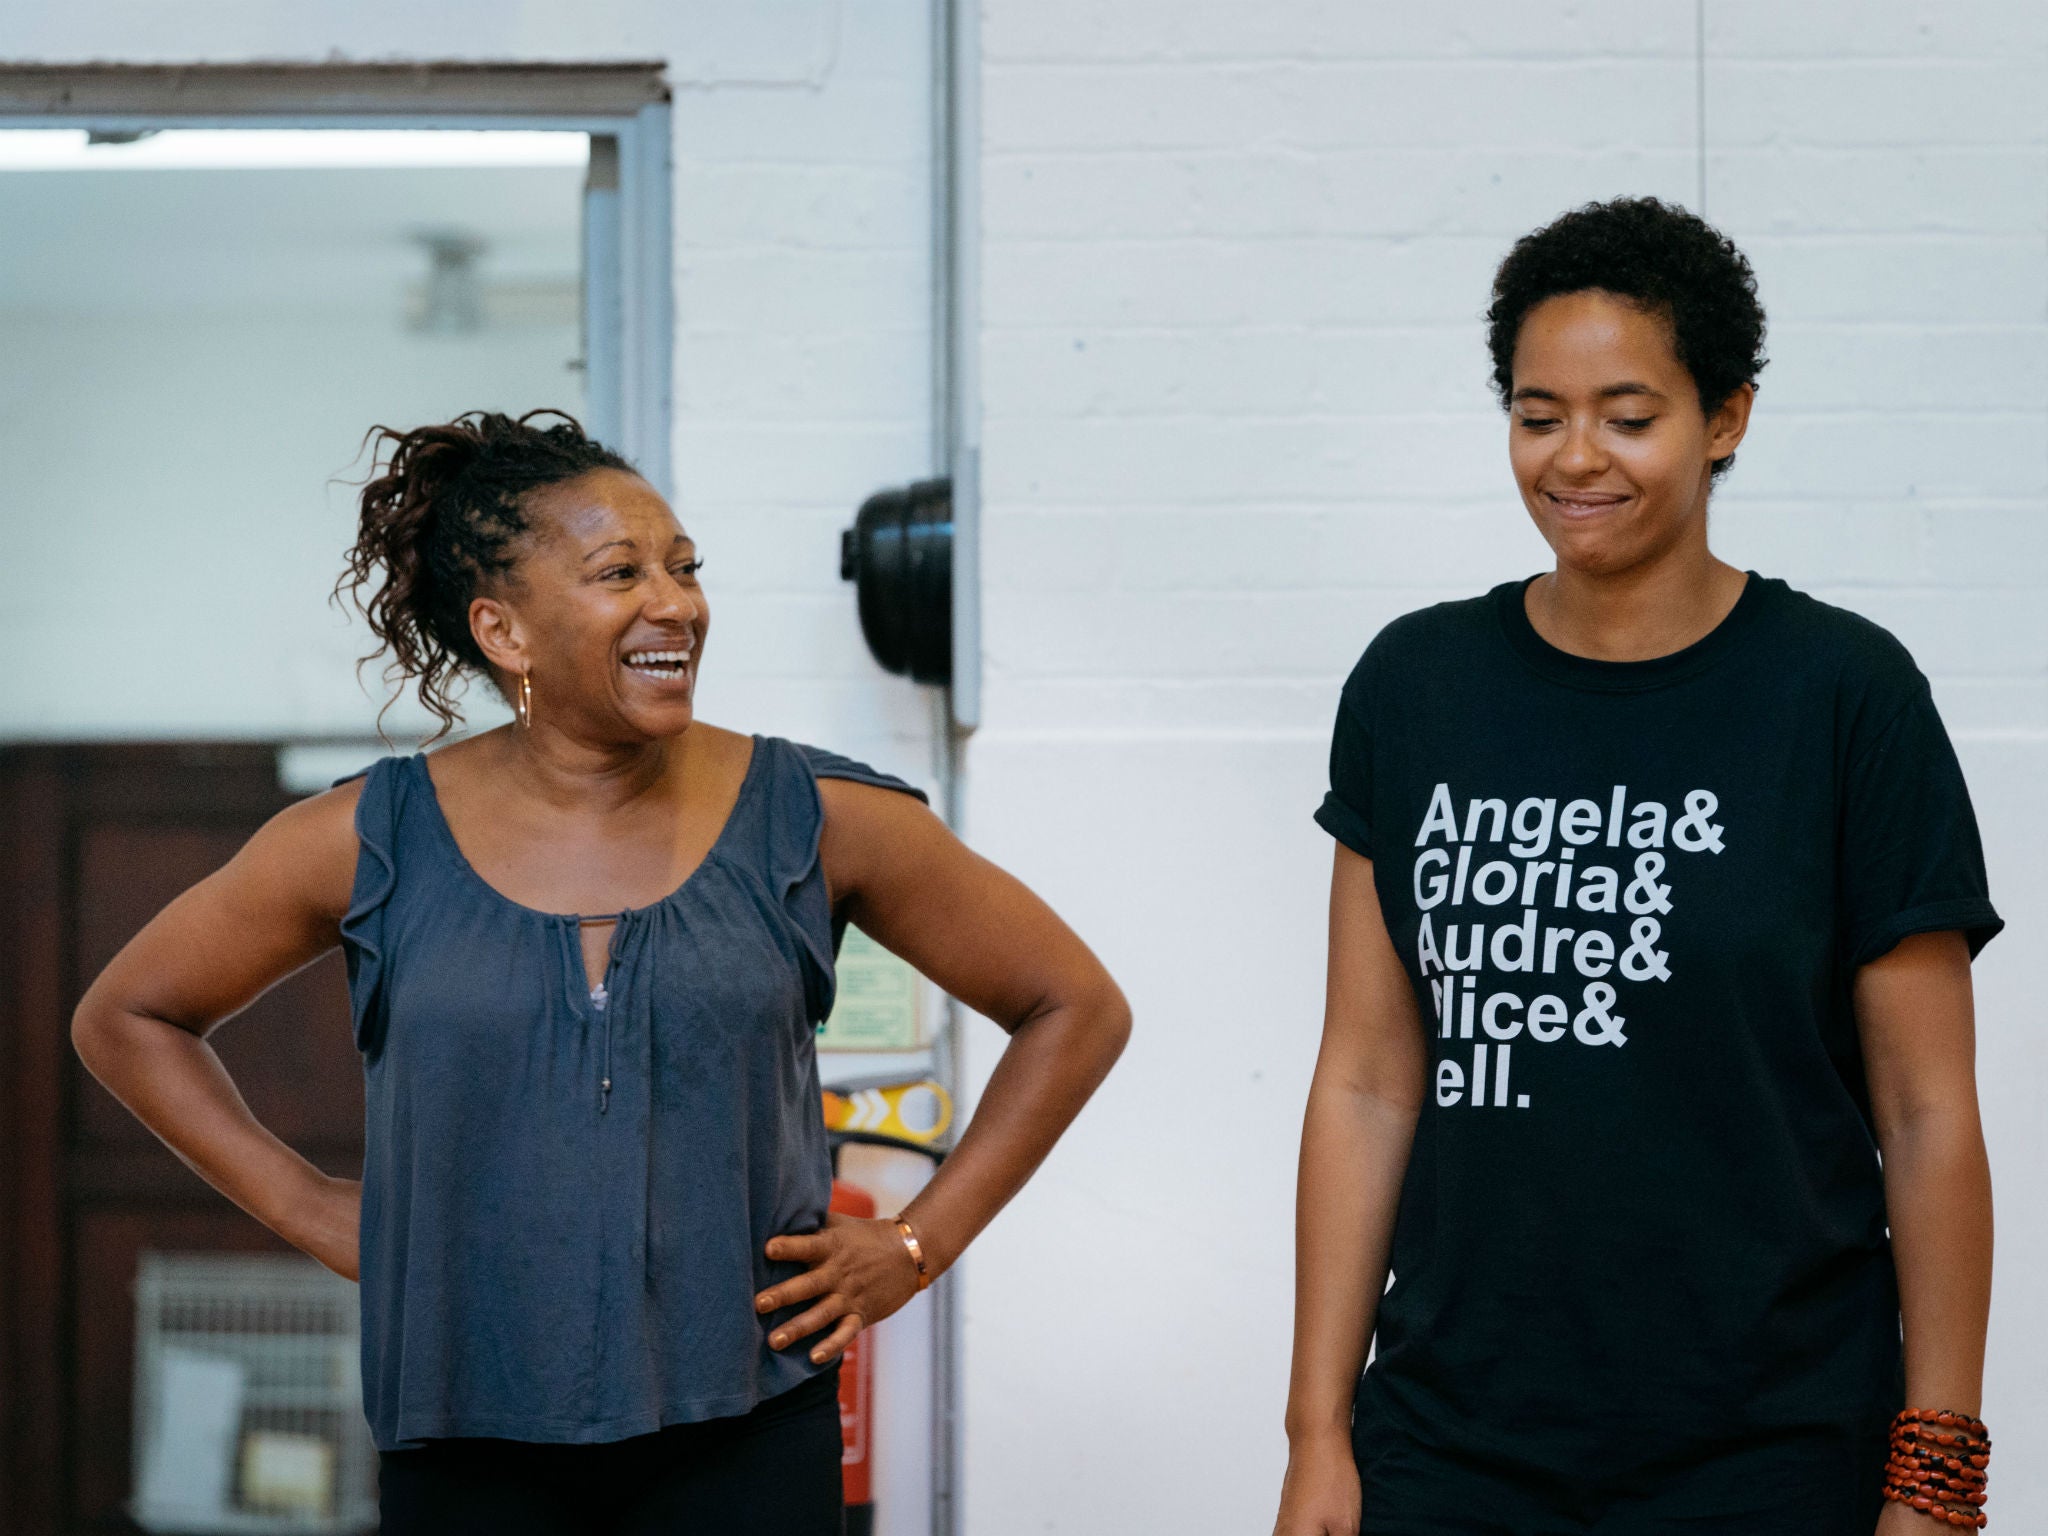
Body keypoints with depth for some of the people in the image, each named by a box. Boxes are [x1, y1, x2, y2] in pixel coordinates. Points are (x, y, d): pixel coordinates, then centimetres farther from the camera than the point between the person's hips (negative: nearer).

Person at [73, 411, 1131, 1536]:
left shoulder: (813, 820, 0)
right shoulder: (374, 845, 0)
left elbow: (1077, 1007, 9)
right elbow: (124, 1020, 14)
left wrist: (915, 1248, 4)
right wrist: (312, 1212, 6)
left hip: (743, 1436, 0)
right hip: (468, 1439, 1)